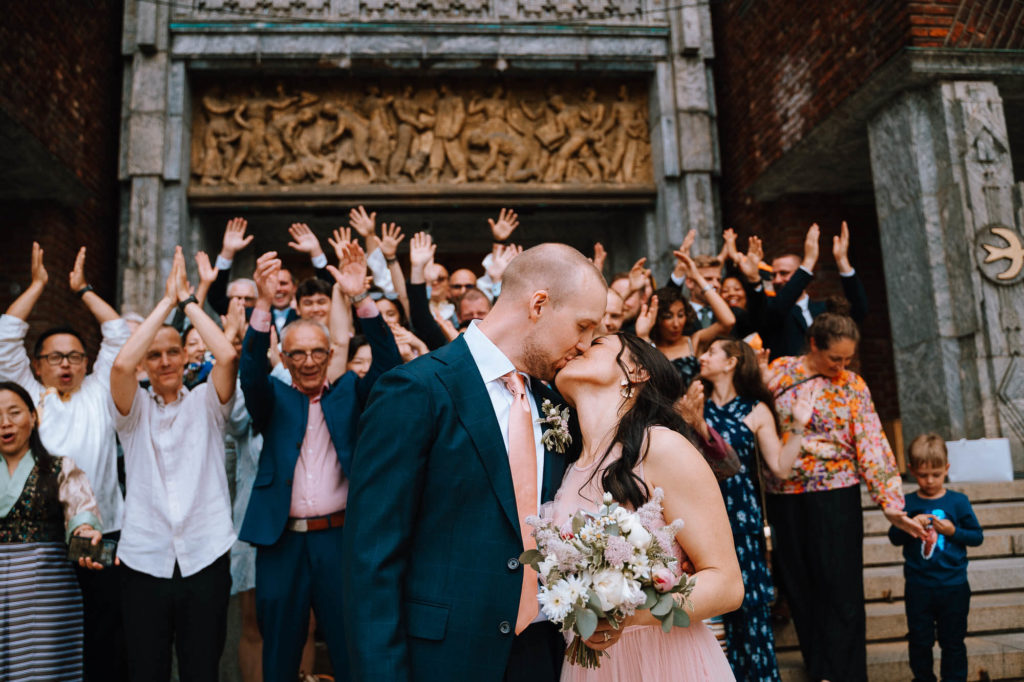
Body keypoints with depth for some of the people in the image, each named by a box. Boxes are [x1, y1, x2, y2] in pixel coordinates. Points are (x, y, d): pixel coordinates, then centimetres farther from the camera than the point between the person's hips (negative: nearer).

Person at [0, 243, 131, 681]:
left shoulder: (99, 393, 12)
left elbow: (119, 336, 11)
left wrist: (83, 289, 17)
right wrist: (37, 285, 12)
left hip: (102, 534, 0)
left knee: (107, 637, 2)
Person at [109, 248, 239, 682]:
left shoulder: (205, 403, 5)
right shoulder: (133, 410, 5)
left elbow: (228, 356, -14)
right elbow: (121, 364, -15)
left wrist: (187, 299, -6)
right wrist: (167, 300, -9)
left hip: (205, 560, 0)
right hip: (144, 561, 1)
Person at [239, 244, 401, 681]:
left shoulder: (349, 392, 7)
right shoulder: (273, 397, 8)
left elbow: (388, 365, -8)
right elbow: (251, 370, -11)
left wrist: (360, 299, -22)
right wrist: (264, 303, -28)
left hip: (340, 537, -1)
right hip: (281, 541, 1)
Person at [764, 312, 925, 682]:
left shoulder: (853, 386, 1)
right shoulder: (778, 371, 2)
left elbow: (871, 445, -3)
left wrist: (892, 506, -8)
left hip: (836, 498, -1)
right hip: (786, 498, 1)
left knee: (840, 590, 2)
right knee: (799, 587, 9)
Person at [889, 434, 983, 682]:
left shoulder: (958, 501, -3)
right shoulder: (908, 503, -2)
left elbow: (977, 537, 1)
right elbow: (894, 538, -2)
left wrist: (953, 531, -16)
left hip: (953, 586, -1)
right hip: (918, 586, 1)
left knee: (953, 641, 10)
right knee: (919, 641, 10)